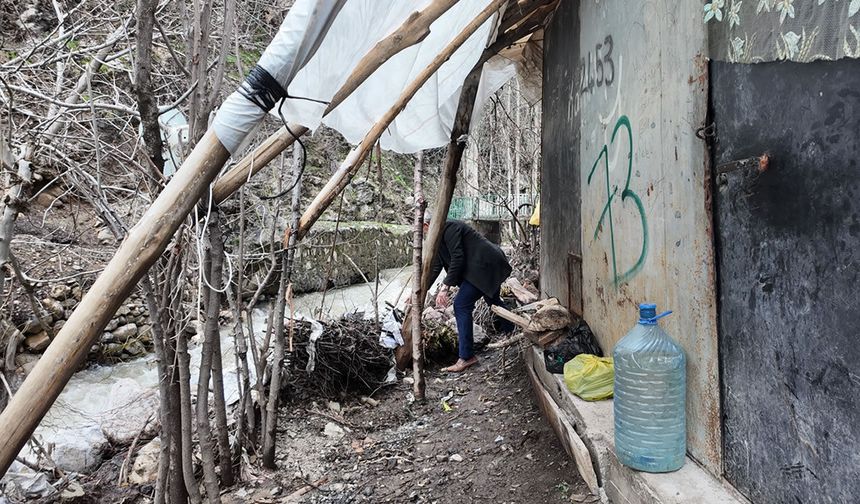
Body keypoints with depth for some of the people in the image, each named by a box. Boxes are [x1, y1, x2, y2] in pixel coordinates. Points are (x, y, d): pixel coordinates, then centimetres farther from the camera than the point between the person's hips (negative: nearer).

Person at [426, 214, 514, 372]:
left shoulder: (448, 228, -18)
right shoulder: (439, 236, 11)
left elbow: (457, 259, -23)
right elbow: (435, 267, 12)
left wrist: (445, 288, -22)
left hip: (485, 264, -11)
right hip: (488, 264, 11)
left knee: (461, 305, -14)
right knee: (493, 300, 28)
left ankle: (466, 357, -11)